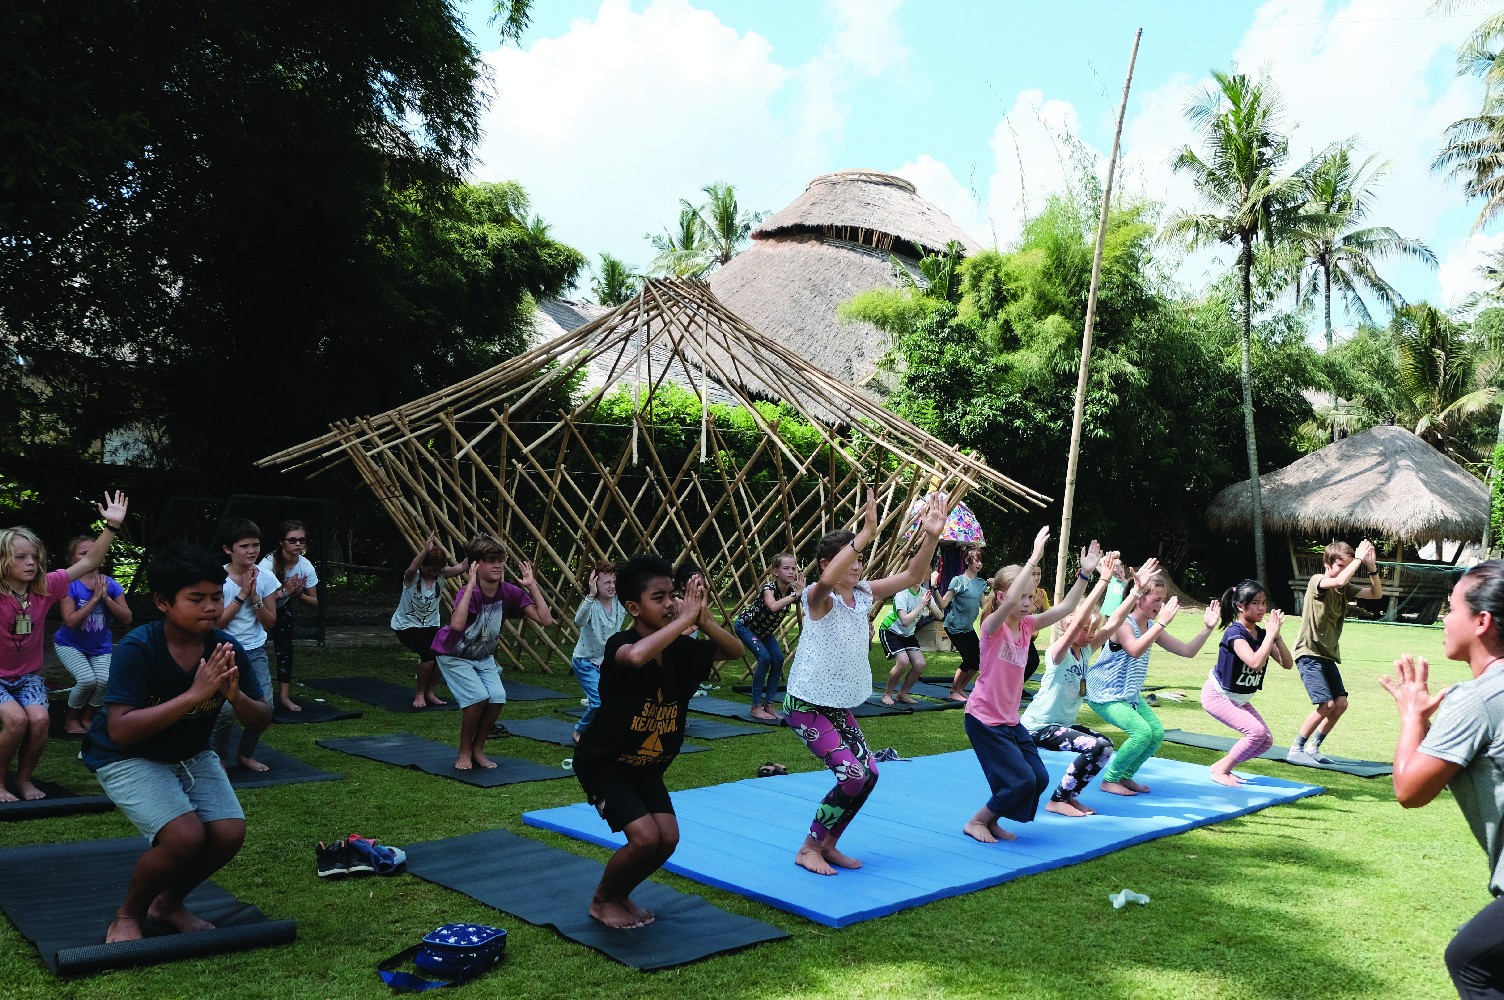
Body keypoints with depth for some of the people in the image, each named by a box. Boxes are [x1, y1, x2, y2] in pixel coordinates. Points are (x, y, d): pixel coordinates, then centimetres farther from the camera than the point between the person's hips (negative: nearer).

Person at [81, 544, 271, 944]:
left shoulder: (226, 649, -14)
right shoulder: (137, 648, -27)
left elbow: (261, 722, -9)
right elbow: (120, 731, -33)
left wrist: (236, 695, -31)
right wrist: (193, 695, -40)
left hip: (191, 756, 5)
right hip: (127, 758, -5)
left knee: (229, 833, -14)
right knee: (185, 835, -24)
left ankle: (169, 902, 17)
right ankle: (128, 915, 5)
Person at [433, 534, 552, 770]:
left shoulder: (510, 592, -16)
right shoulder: (469, 592, -31)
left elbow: (545, 619, -21)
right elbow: (457, 624, -52)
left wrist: (532, 586, -24)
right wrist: (471, 585, -48)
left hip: (483, 656, 5)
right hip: (454, 655, -5)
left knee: (498, 698, -13)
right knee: (478, 697, -22)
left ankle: (478, 749, 10)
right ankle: (464, 752, 2)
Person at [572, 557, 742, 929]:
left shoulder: (679, 649, -9)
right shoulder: (619, 646, -28)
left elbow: (735, 651, -9)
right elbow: (636, 656, -53)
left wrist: (705, 620, -27)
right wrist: (686, 618, -45)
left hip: (648, 766, 7)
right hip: (603, 763, -6)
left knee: (668, 837, -5)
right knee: (645, 837, -18)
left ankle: (621, 894, 23)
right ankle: (602, 901, 10)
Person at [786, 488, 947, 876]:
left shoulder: (864, 594, 2)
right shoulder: (818, 597, -18)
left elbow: (911, 577, -2)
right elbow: (829, 578, -43)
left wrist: (930, 536, -17)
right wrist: (867, 533, -50)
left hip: (840, 706, 8)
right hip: (806, 705, -8)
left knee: (868, 773, 2)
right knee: (853, 775, -16)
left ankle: (828, 844, 21)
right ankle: (809, 848, 2)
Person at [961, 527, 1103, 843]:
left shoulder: (1027, 626, 4)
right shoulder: (993, 625, -17)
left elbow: (1063, 609, -4)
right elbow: (1009, 601, -37)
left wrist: (1085, 573, -14)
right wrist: (1034, 559, -40)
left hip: (1010, 719, 8)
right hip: (983, 718, -8)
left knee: (1039, 778, 6)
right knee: (1020, 780, -10)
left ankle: (991, 822, 23)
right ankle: (976, 822, 10)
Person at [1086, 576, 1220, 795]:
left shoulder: (1152, 627, 4)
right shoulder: (1123, 623, -21)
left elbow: (1187, 651, 5)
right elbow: (1135, 650, -42)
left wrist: (1207, 629, -9)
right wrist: (1162, 622, -42)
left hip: (1130, 695, 9)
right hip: (1104, 695, -9)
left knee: (1157, 733, -2)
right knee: (1141, 732, -22)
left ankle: (1124, 776, 17)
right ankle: (1109, 780, -4)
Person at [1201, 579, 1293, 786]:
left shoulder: (1262, 634, -1)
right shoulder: (1235, 633, -25)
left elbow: (1287, 664, -9)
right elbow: (1255, 663, -41)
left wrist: (1276, 635, -21)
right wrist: (1271, 634, -34)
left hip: (1239, 699, 9)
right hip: (1217, 696, -8)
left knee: (1266, 741, 2)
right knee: (1256, 731, -21)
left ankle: (1222, 766, 15)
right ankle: (1221, 771, -6)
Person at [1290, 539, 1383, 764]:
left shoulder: (1345, 590, 9)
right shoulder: (1317, 581, -13)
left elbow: (1377, 593, 5)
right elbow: (1340, 580, -33)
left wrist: (1372, 567, -9)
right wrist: (1359, 558, -23)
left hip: (1328, 655, 8)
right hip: (1308, 653, -8)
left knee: (1341, 703, 2)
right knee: (1327, 704, -15)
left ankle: (1313, 748, 17)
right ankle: (1295, 750, -3)